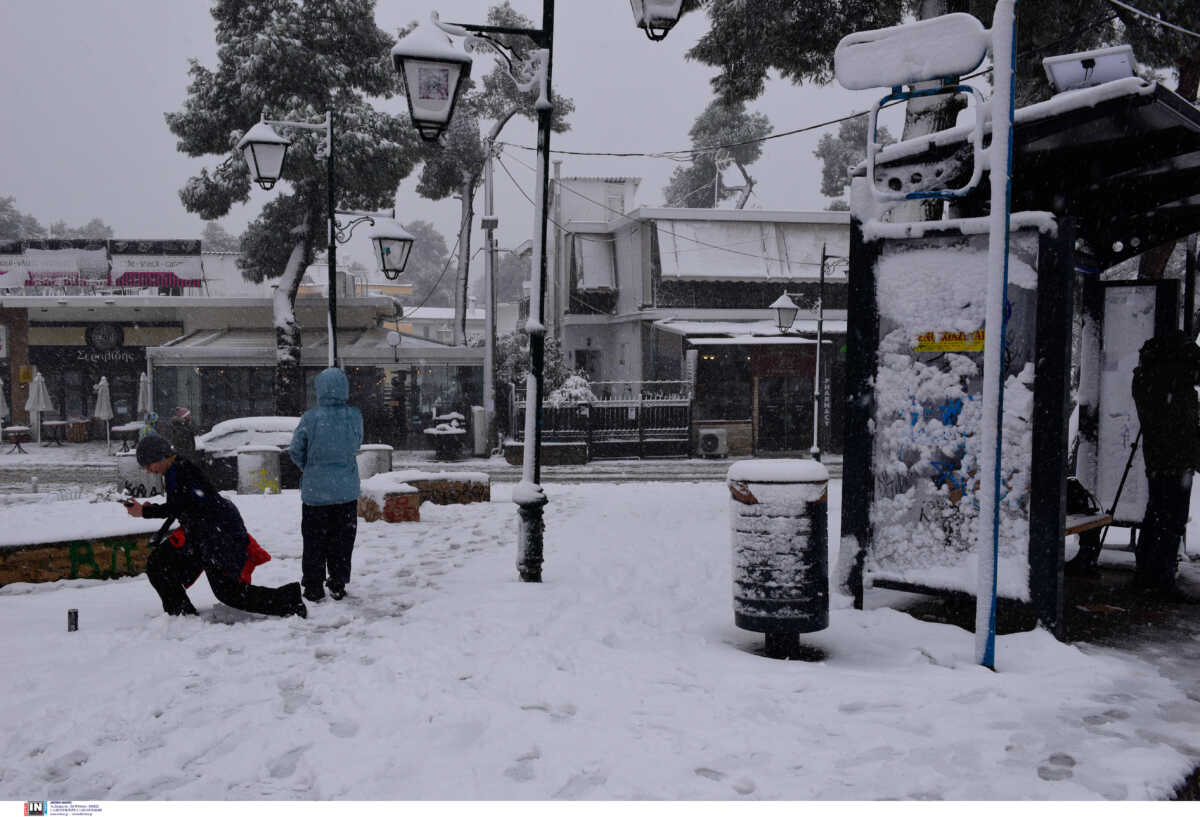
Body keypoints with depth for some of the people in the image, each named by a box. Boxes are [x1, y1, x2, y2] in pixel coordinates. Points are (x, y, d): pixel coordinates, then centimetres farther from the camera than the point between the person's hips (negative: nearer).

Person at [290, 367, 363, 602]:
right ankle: (338, 585, 17)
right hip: (347, 490, 2)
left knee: (314, 541, 10)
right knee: (342, 540, 13)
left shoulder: (310, 418, -13)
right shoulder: (354, 416, -7)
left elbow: (296, 450, -4)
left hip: (315, 489, -2)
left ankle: (314, 588, 13)